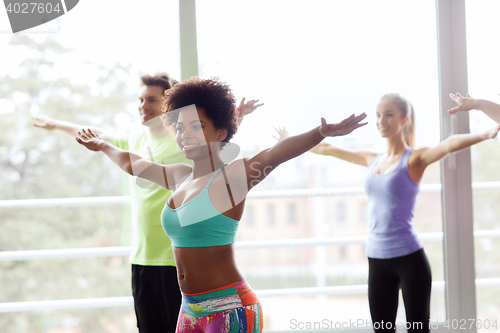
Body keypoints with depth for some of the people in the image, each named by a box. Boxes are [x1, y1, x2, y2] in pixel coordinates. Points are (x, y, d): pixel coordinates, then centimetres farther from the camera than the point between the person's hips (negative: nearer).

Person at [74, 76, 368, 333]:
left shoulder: (231, 178, -10)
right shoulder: (180, 177, 11)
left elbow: (275, 153, -28)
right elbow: (133, 164, 30)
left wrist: (321, 133, -44)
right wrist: (103, 146, 45)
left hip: (229, 309, -7)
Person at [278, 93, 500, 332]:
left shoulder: (414, 159, -4)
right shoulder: (373, 160, 13)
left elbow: (450, 145, -24)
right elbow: (326, 149, 25)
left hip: (409, 258, -6)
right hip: (377, 259, 6)